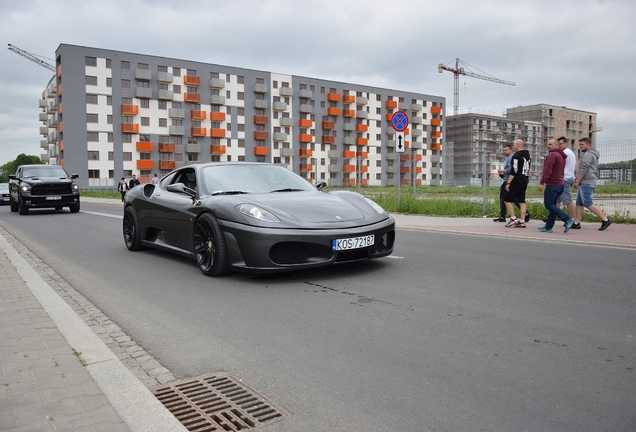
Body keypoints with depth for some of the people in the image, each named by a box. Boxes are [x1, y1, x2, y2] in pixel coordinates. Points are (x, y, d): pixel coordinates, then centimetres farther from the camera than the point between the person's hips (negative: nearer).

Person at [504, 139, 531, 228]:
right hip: (524, 182, 9)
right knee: (522, 201, 6)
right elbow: (528, 170, 19)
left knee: (507, 200, -1)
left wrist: (508, 183, -20)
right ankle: (522, 221, 4)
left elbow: (514, 171, -19)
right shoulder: (528, 156, 16)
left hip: (516, 181, -9)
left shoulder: (516, 156, -12)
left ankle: (513, 219, -6)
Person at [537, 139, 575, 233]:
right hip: (560, 184, 10)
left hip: (552, 185, -10)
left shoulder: (552, 155, -13)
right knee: (553, 205, 10)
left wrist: (541, 182, -24)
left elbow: (547, 170, -22)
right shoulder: (562, 156, 19)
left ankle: (567, 219, -17)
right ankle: (548, 227, 12)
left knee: (549, 204, -8)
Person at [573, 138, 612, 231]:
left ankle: (605, 220, -11)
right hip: (585, 183, 11)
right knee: (579, 203, 9)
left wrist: (577, 181, -18)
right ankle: (577, 223, 8)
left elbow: (583, 169, -20)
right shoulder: (592, 154, 22)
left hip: (586, 183, -11)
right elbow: (595, 170, 26)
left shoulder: (588, 154, -11)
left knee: (588, 204, -13)